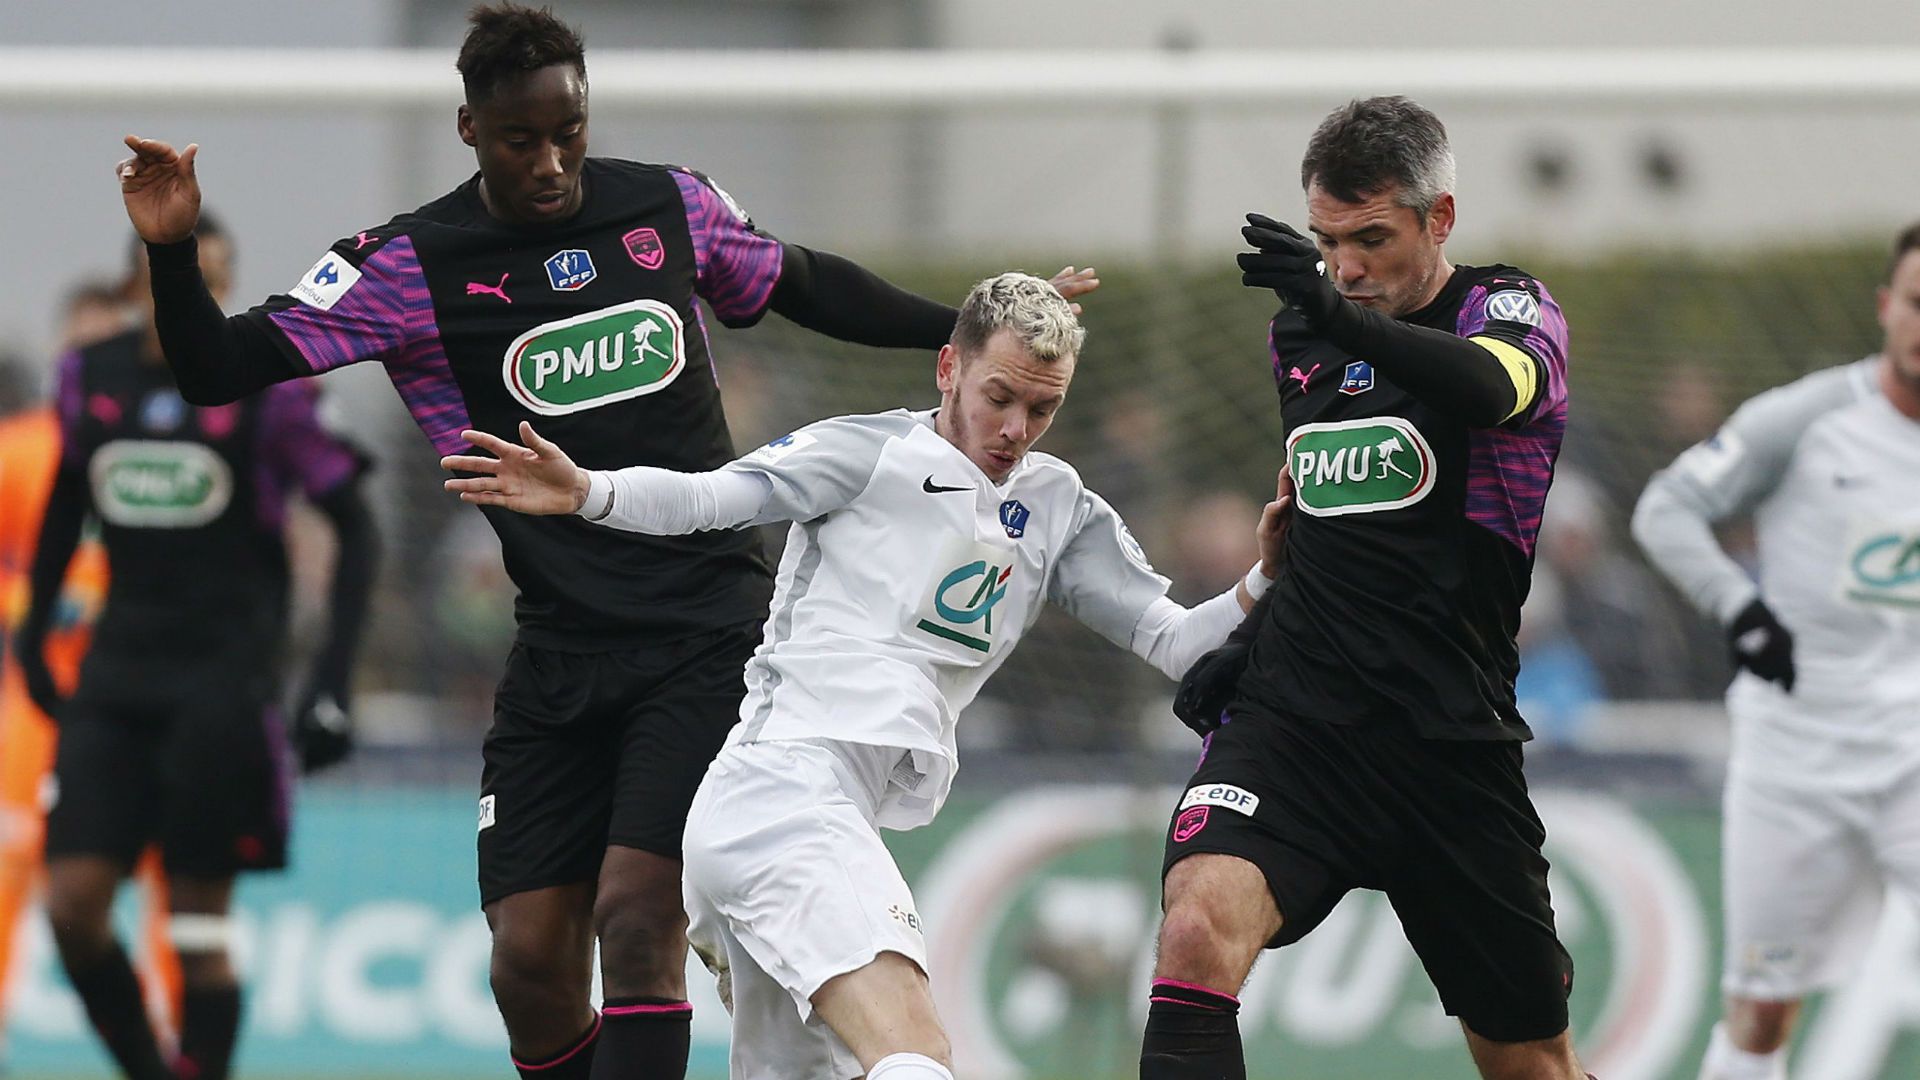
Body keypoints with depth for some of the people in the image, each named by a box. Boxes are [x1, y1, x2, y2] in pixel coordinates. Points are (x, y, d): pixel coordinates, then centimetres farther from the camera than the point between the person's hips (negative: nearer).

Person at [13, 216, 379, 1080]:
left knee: (198, 923, -3)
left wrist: (331, 682, -11)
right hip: (118, 670, 4)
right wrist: (33, 633, 19)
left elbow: (354, 528, -5)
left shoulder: (266, 386, -9)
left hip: (224, 677, -4)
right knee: (72, 903, -5)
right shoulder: (90, 378, 3)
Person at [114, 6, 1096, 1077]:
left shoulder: (671, 205, 4)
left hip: (712, 636, -1)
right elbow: (218, 368, -8)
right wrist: (174, 252, -25)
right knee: (531, 964, -4)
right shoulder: (411, 265, -3)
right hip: (560, 656, 1)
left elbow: (807, 285, 24)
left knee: (636, 923, -16)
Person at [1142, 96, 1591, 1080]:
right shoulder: (1299, 337, 13)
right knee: (1198, 928, -27)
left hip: (1453, 739, -3)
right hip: (1293, 716, 3)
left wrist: (1345, 319, -48)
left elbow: (1493, 390, -30)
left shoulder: (1512, 313, -4)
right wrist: (1251, 639, 12)